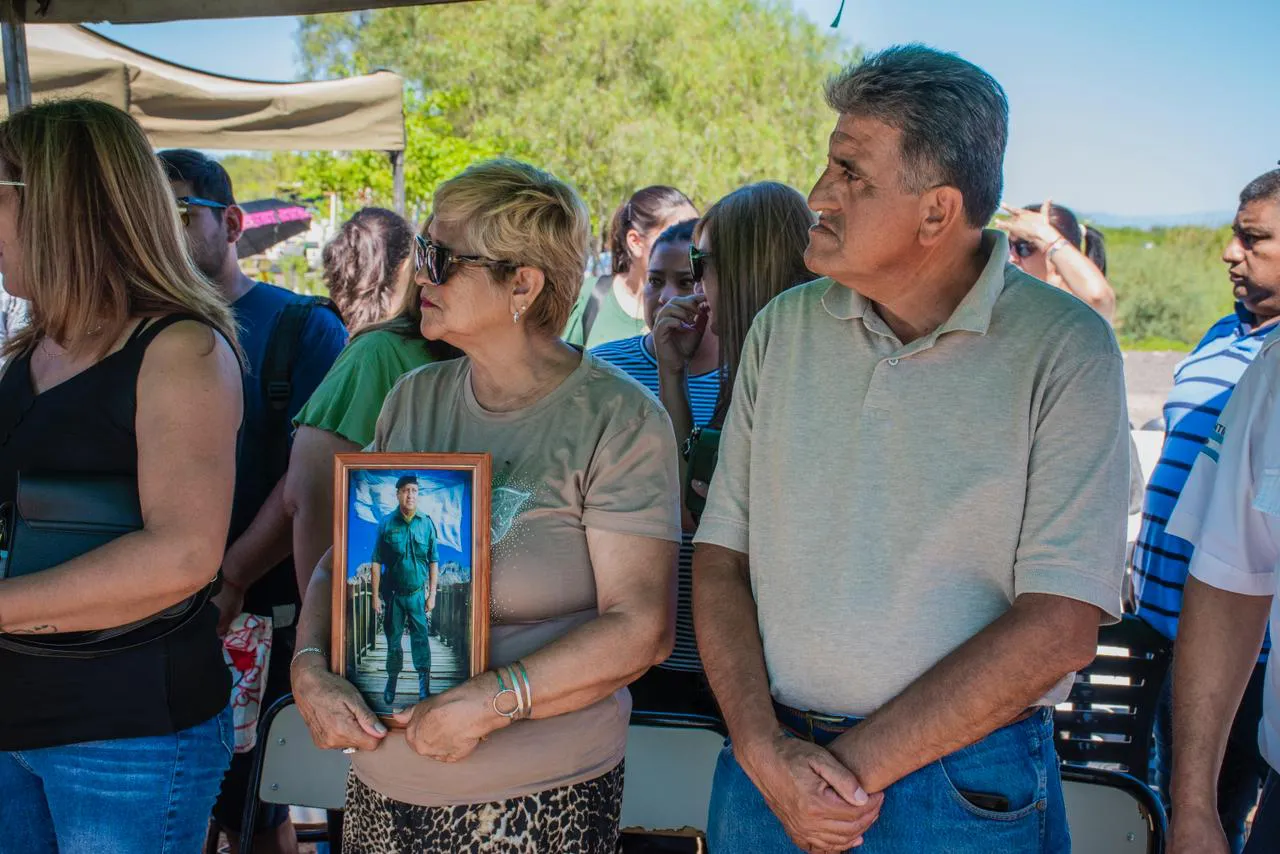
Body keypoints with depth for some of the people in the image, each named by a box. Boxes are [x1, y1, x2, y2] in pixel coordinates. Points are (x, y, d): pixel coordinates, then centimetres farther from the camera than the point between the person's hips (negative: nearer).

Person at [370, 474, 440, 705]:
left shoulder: (426, 523, -3)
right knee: (393, 639, 10)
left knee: (420, 638, -1)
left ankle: (424, 683, 4)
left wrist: (432, 595, -2)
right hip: (392, 593, 0)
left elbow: (434, 562, 1)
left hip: (417, 593, 0)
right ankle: (391, 681, 24)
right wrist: (375, 595, -4)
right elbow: (376, 562, -2)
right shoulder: (387, 524, -5)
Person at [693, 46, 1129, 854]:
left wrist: (854, 764, -15)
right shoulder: (783, 328, 1)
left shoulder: (1066, 349, -10)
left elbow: (1061, 626, -15)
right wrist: (763, 749, -12)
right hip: (768, 768, 3)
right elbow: (721, 557, 1)